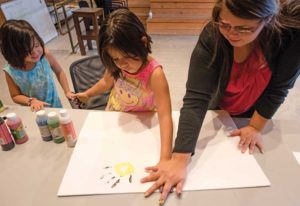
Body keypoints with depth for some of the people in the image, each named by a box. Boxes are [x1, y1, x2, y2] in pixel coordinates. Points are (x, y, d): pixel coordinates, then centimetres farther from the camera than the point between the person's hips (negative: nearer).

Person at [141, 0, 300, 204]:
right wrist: (180, 160, -46)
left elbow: (278, 87, -22)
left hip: (257, 112, 1)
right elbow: (196, 98, -42)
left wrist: (255, 127, -15)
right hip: (219, 108, 0)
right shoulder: (212, 35, -36)